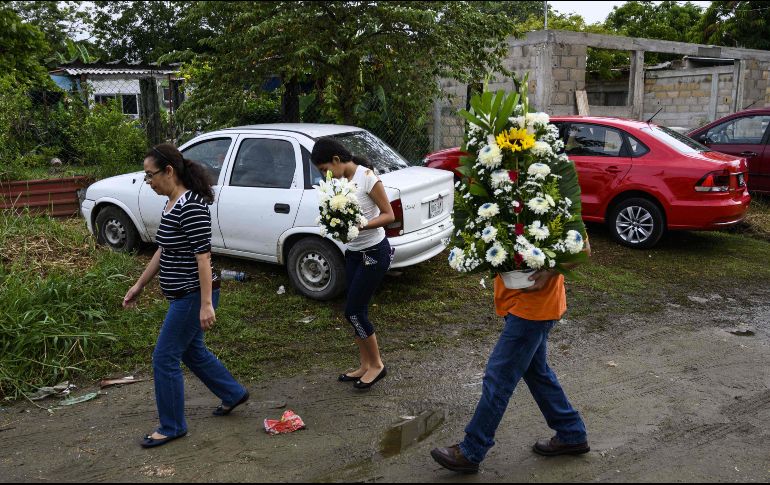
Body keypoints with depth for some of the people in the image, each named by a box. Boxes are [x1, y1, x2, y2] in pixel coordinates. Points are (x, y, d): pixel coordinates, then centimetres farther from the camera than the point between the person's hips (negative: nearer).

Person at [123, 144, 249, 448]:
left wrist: (206, 304, -25)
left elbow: (203, 256, -24)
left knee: (165, 359, 1)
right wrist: (139, 285, 21)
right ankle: (233, 394, 39)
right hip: (183, 296, 10)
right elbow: (163, 251, 18)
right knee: (192, 351, 22)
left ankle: (172, 426, 17)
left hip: (193, 296, -10)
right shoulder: (172, 204, 9)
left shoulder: (191, 206, -21)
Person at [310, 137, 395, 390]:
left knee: (353, 311, -4)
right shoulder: (340, 181, 4)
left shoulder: (367, 177, -16)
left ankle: (377, 364, 13)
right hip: (353, 252, 7)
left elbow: (389, 215, -14)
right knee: (356, 311, 11)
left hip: (374, 252, -7)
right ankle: (365, 365, 25)